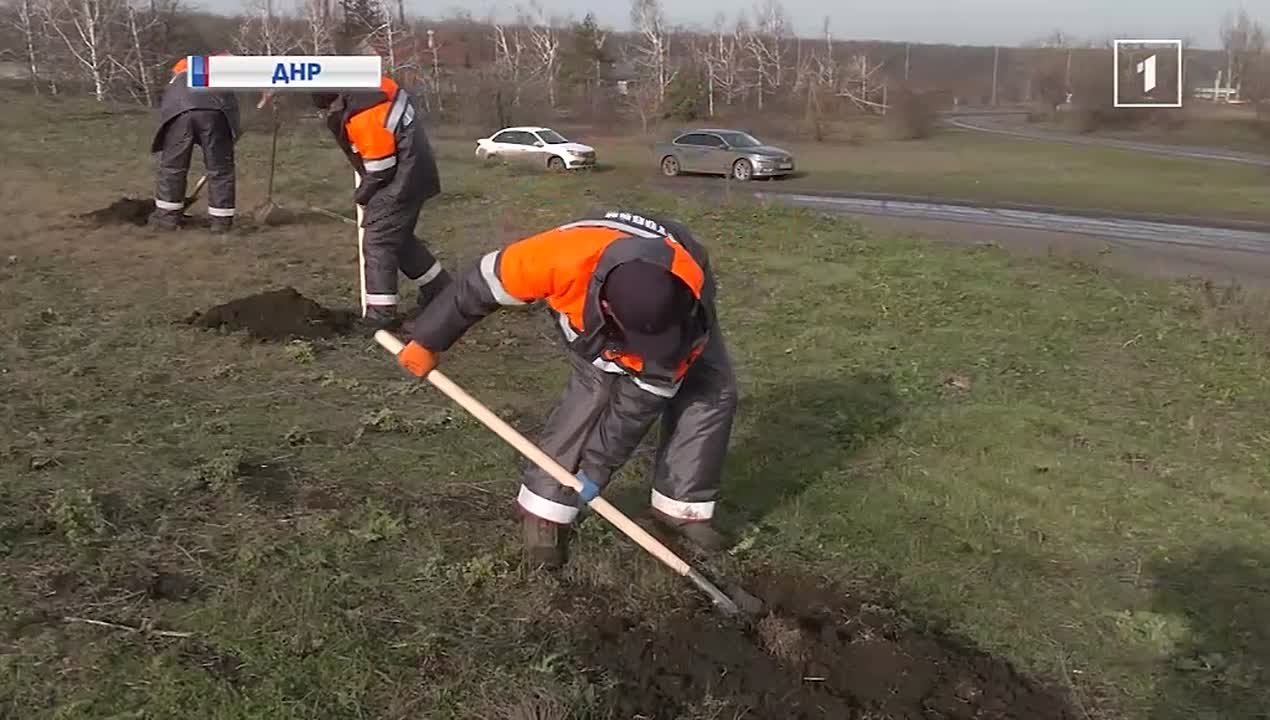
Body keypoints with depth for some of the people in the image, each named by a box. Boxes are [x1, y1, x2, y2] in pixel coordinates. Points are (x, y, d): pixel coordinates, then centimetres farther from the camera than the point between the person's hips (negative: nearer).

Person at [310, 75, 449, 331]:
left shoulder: (362, 117, -26)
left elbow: (381, 169, -22)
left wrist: (362, 193, -5)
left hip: (402, 181, -10)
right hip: (412, 173, 10)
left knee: (378, 240, -8)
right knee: (399, 237, 19)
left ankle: (381, 312, -8)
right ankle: (441, 289, 29)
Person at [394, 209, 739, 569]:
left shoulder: (688, 309, -42)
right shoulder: (563, 257, -47)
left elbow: (643, 398, -30)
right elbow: (482, 285, -30)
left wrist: (595, 467, -23)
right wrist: (427, 341, -17)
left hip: (675, 303, 1)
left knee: (713, 393, -11)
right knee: (594, 392, -18)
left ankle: (682, 507, 3)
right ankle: (544, 510, -5)